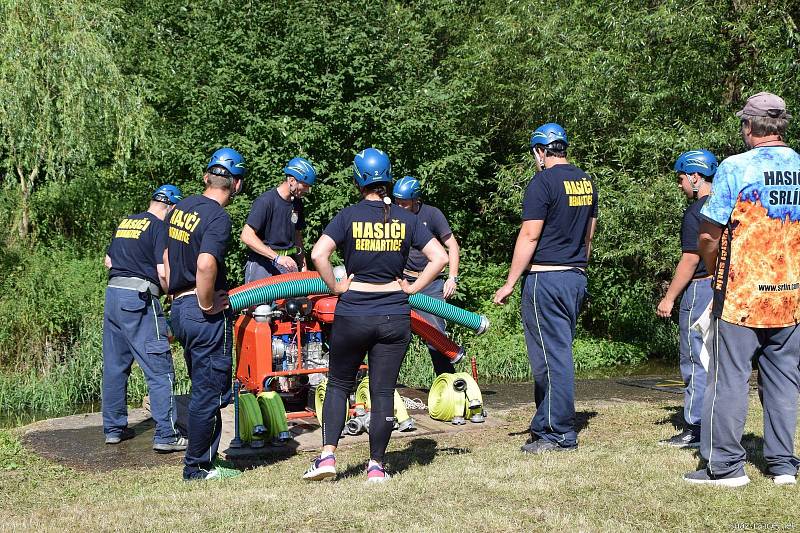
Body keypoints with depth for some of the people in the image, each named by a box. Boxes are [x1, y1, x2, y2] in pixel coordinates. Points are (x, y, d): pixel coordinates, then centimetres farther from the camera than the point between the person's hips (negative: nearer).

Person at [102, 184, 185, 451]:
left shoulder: (125, 223, 17)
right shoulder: (160, 227, -5)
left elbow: (108, 261, 23)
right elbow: (163, 272, -13)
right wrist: (172, 293, 3)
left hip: (112, 292, 8)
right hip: (138, 299, -8)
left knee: (114, 367, 15)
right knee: (160, 369, -4)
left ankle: (113, 428, 23)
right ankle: (165, 435, -6)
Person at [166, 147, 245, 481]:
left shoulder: (181, 207, 9)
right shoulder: (218, 218, -17)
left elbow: (167, 257, 18)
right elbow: (205, 264, -31)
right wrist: (207, 304, -18)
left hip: (180, 308, 9)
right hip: (205, 315, -9)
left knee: (202, 388, 18)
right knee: (210, 393, 2)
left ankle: (203, 457, 26)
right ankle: (198, 466, 10)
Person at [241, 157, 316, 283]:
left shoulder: (297, 203, 10)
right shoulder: (266, 201, -13)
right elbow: (247, 236, -20)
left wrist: (303, 267, 13)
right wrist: (277, 257, -24)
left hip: (288, 263, 6)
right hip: (263, 265, -6)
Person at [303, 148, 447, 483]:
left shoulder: (348, 216, -4)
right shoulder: (406, 220, 1)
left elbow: (318, 255, -16)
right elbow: (440, 257, -2)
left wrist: (335, 286, -3)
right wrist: (413, 288, 5)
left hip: (353, 313, -1)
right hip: (395, 315, 1)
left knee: (339, 384, 15)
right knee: (383, 390, 7)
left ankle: (327, 456, 6)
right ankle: (376, 465, 13)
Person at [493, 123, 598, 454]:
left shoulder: (543, 182, -12)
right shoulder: (586, 182, 12)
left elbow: (529, 236, -15)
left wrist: (510, 283, -11)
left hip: (544, 278, -8)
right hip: (576, 278, 8)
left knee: (552, 357, -3)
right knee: (558, 354, 13)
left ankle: (561, 435, 1)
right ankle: (545, 427, 20)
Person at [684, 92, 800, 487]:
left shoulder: (736, 168, -10)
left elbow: (708, 235, -9)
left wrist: (717, 274, 8)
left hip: (740, 295, -5)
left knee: (729, 378, 3)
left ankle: (725, 465, 6)